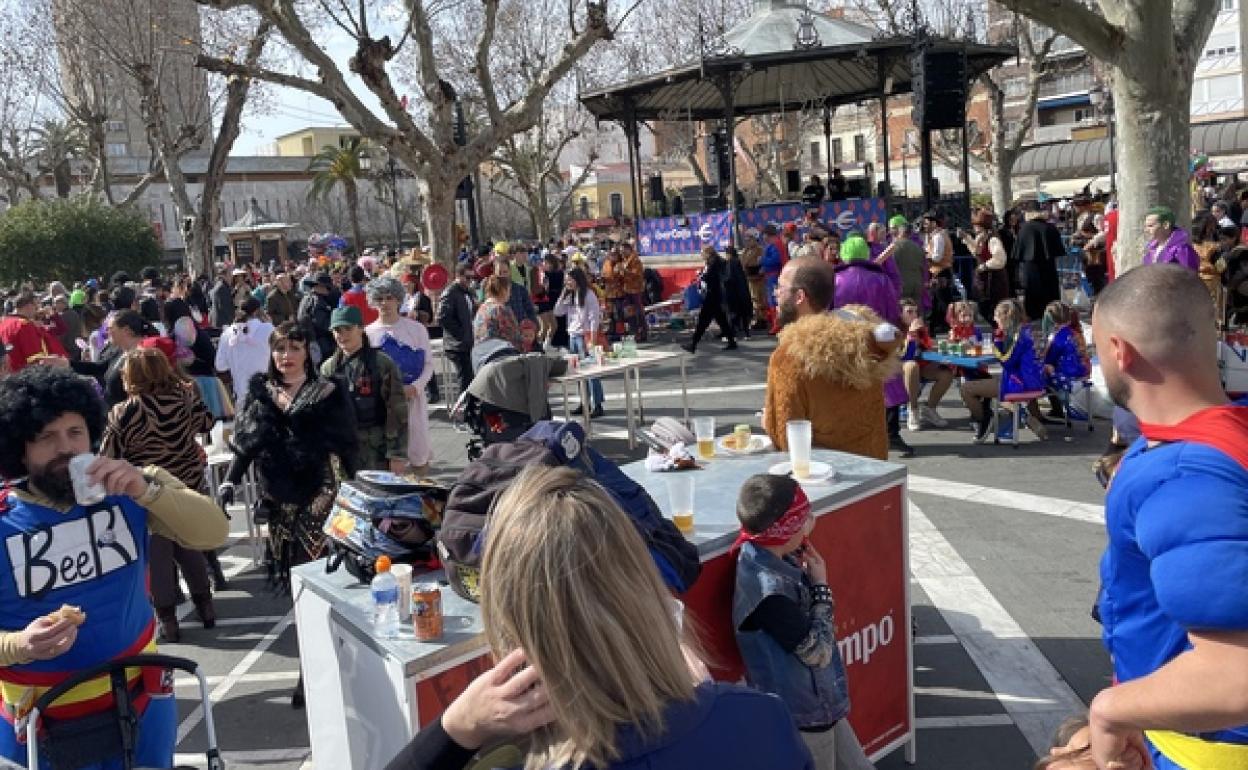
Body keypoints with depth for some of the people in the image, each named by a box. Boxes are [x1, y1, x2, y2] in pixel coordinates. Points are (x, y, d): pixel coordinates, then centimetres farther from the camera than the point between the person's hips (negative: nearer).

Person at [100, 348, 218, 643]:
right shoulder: (186, 395, -10)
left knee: (156, 554, 10)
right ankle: (205, 604, 28)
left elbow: (108, 458, -14)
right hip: (188, 485, 5)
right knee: (189, 546, 20)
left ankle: (167, 618, 17)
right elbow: (206, 423, 8)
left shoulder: (124, 413, -22)